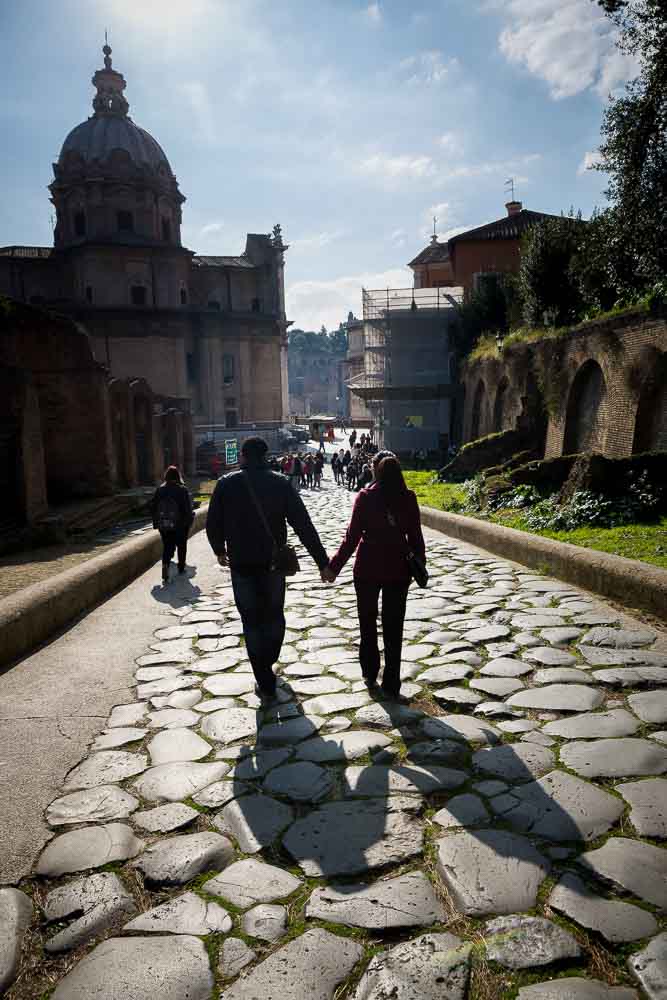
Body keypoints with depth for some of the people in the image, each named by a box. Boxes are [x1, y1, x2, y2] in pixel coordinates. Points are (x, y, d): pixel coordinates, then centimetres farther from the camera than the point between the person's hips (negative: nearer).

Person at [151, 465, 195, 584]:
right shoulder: (182, 490, -10)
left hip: (164, 525, 2)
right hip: (180, 525, -2)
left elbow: (153, 507, 2)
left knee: (167, 547, 7)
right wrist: (189, 521, 0)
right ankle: (181, 568, 29)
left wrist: (156, 522, 10)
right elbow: (188, 508, -11)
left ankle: (165, 565, -18)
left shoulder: (160, 490, -1)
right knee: (181, 546, 17)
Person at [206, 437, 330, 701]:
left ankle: (265, 684, 11)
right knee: (274, 615, 22)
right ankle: (268, 662, 42)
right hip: (273, 562, 1)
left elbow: (213, 523, 0)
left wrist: (220, 550, 20)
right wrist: (322, 561, -8)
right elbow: (304, 525, -10)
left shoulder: (226, 484, -5)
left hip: (241, 564, -1)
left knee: (252, 621, 8)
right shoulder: (280, 483, -6)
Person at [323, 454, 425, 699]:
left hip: (367, 569, -1)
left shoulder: (365, 497, -11)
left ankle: (370, 675, 25)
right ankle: (391, 684, 15)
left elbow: (352, 537, -12)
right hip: (398, 570, 2)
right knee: (393, 628, 11)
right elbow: (415, 536, -2)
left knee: (367, 624, 17)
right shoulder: (408, 498, -5)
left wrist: (334, 566, -4)